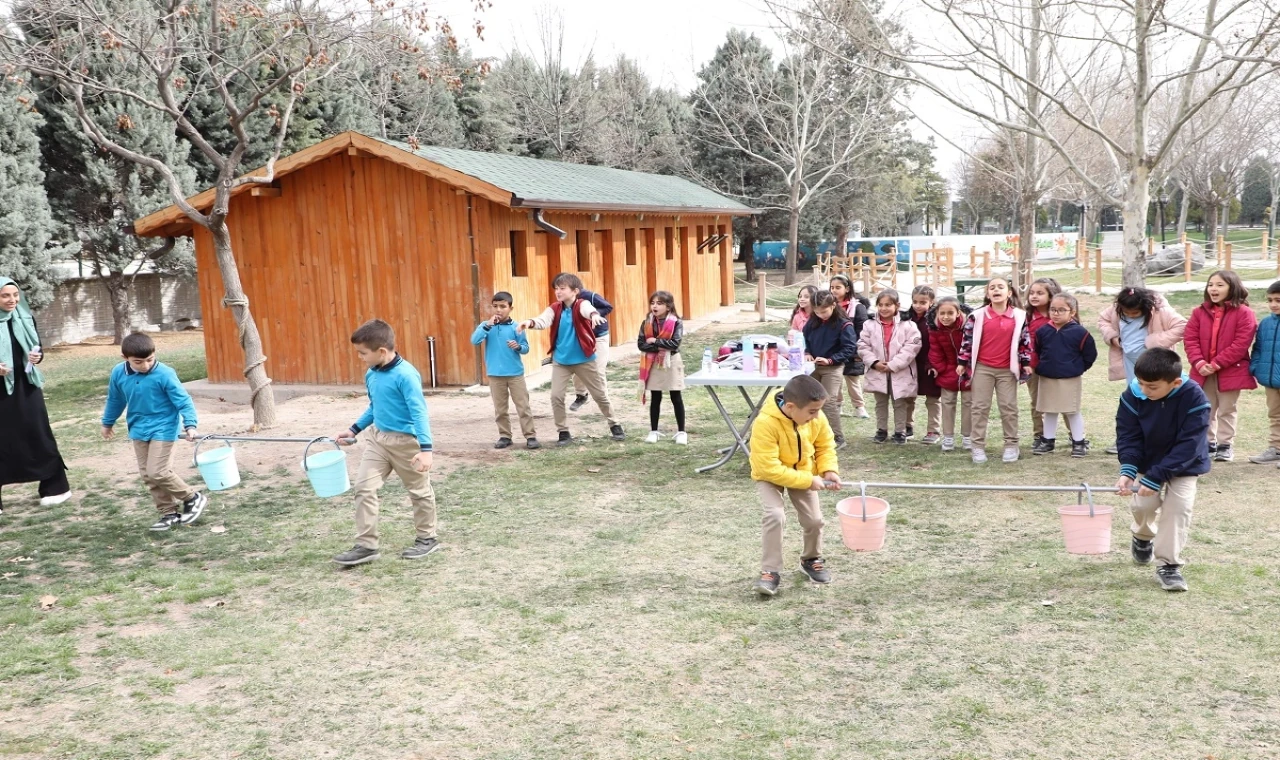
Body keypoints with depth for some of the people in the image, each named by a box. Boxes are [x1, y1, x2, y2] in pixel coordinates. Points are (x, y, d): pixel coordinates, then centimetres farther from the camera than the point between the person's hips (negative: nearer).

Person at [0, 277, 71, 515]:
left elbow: (38, 348, 11)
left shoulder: (26, 318, 3)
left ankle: (54, 487, 18)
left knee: (39, 435, 7)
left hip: (26, 386, 3)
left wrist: (38, 357, -12)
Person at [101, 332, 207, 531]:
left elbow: (183, 400, -16)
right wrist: (107, 423, 26)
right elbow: (115, 400, 14)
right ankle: (169, 512, 19)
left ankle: (193, 498, 7)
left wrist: (190, 424, -28)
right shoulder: (118, 373, -5)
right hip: (139, 430, 6)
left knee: (158, 472, -12)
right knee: (147, 475, 9)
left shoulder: (164, 374, -21)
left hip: (163, 429, -6)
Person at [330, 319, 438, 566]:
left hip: (405, 441, -8)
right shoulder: (371, 375, 4)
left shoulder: (405, 375, -22)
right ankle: (366, 545, 9)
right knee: (364, 487, 2)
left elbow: (419, 412, -25)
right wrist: (353, 430, 19)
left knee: (419, 490, 9)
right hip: (377, 437, 8)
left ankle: (427, 538, 26)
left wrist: (426, 448, -31)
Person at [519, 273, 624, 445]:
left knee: (600, 394, 9)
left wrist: (594, 314, -61)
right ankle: (564, 432, 15)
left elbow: (588, 309, -37)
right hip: (561, 361, 3)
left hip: (585, 360, -3)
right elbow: (543, 320, -23)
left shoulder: (582, 304, -12)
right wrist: (530, 322, -46)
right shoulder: (554, 309, -3)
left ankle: (614, 425, 29)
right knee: (556, 396, -1)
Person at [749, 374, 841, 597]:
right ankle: (771, 571, -9)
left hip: (804, 474, 4)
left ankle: (811, 560, 28)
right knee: (775, 516, -25)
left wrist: (829, 470, -18)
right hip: (770, 476, -4)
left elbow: (825, 446, 1)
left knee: (814, 519, -2)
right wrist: (808, 481, -29)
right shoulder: (765, 424, -35)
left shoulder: (817, 419, -18)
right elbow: (770, 468, -32)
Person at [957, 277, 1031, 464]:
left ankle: (1011, 445, 18)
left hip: (1007, 370, 1)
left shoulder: (1019, 316, 0)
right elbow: (968, 339, 0)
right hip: (982, 368, -1)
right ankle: (978, 446, 8)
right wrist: (962, 362, 0)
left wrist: (1026, 363, 5)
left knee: (1009, 407, 7)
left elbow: (1025, 340, 6)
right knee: (980, 407, 3)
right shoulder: (978, 316, -5)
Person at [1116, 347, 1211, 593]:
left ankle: (1168, 564, -2)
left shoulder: (1194, 398, -28)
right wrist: (1127, 470, -31)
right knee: (1143, 504, -8)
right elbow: (1128, 436, -14)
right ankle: (1144, 537, 27)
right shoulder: (1132, 395, -20)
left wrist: (1155, 478, -30)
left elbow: (1188, 446, -27)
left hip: (1184, 465, -2)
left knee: (1178, 507, -15)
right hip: (1148, 462, 2)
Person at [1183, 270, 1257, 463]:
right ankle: (1209, 444, 24)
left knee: (1226, 411, 7)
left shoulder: (1243, 313, -9)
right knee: (1206, 411, 12)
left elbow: (1241, 344, -15)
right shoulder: (1199, 312, 4)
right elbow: (1191, 339, 0)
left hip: (1231, 371, -4)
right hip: (1203, 371, 4)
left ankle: (1225, 445, 17)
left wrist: (1217, 363, -19)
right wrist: (1198, 363, -14)